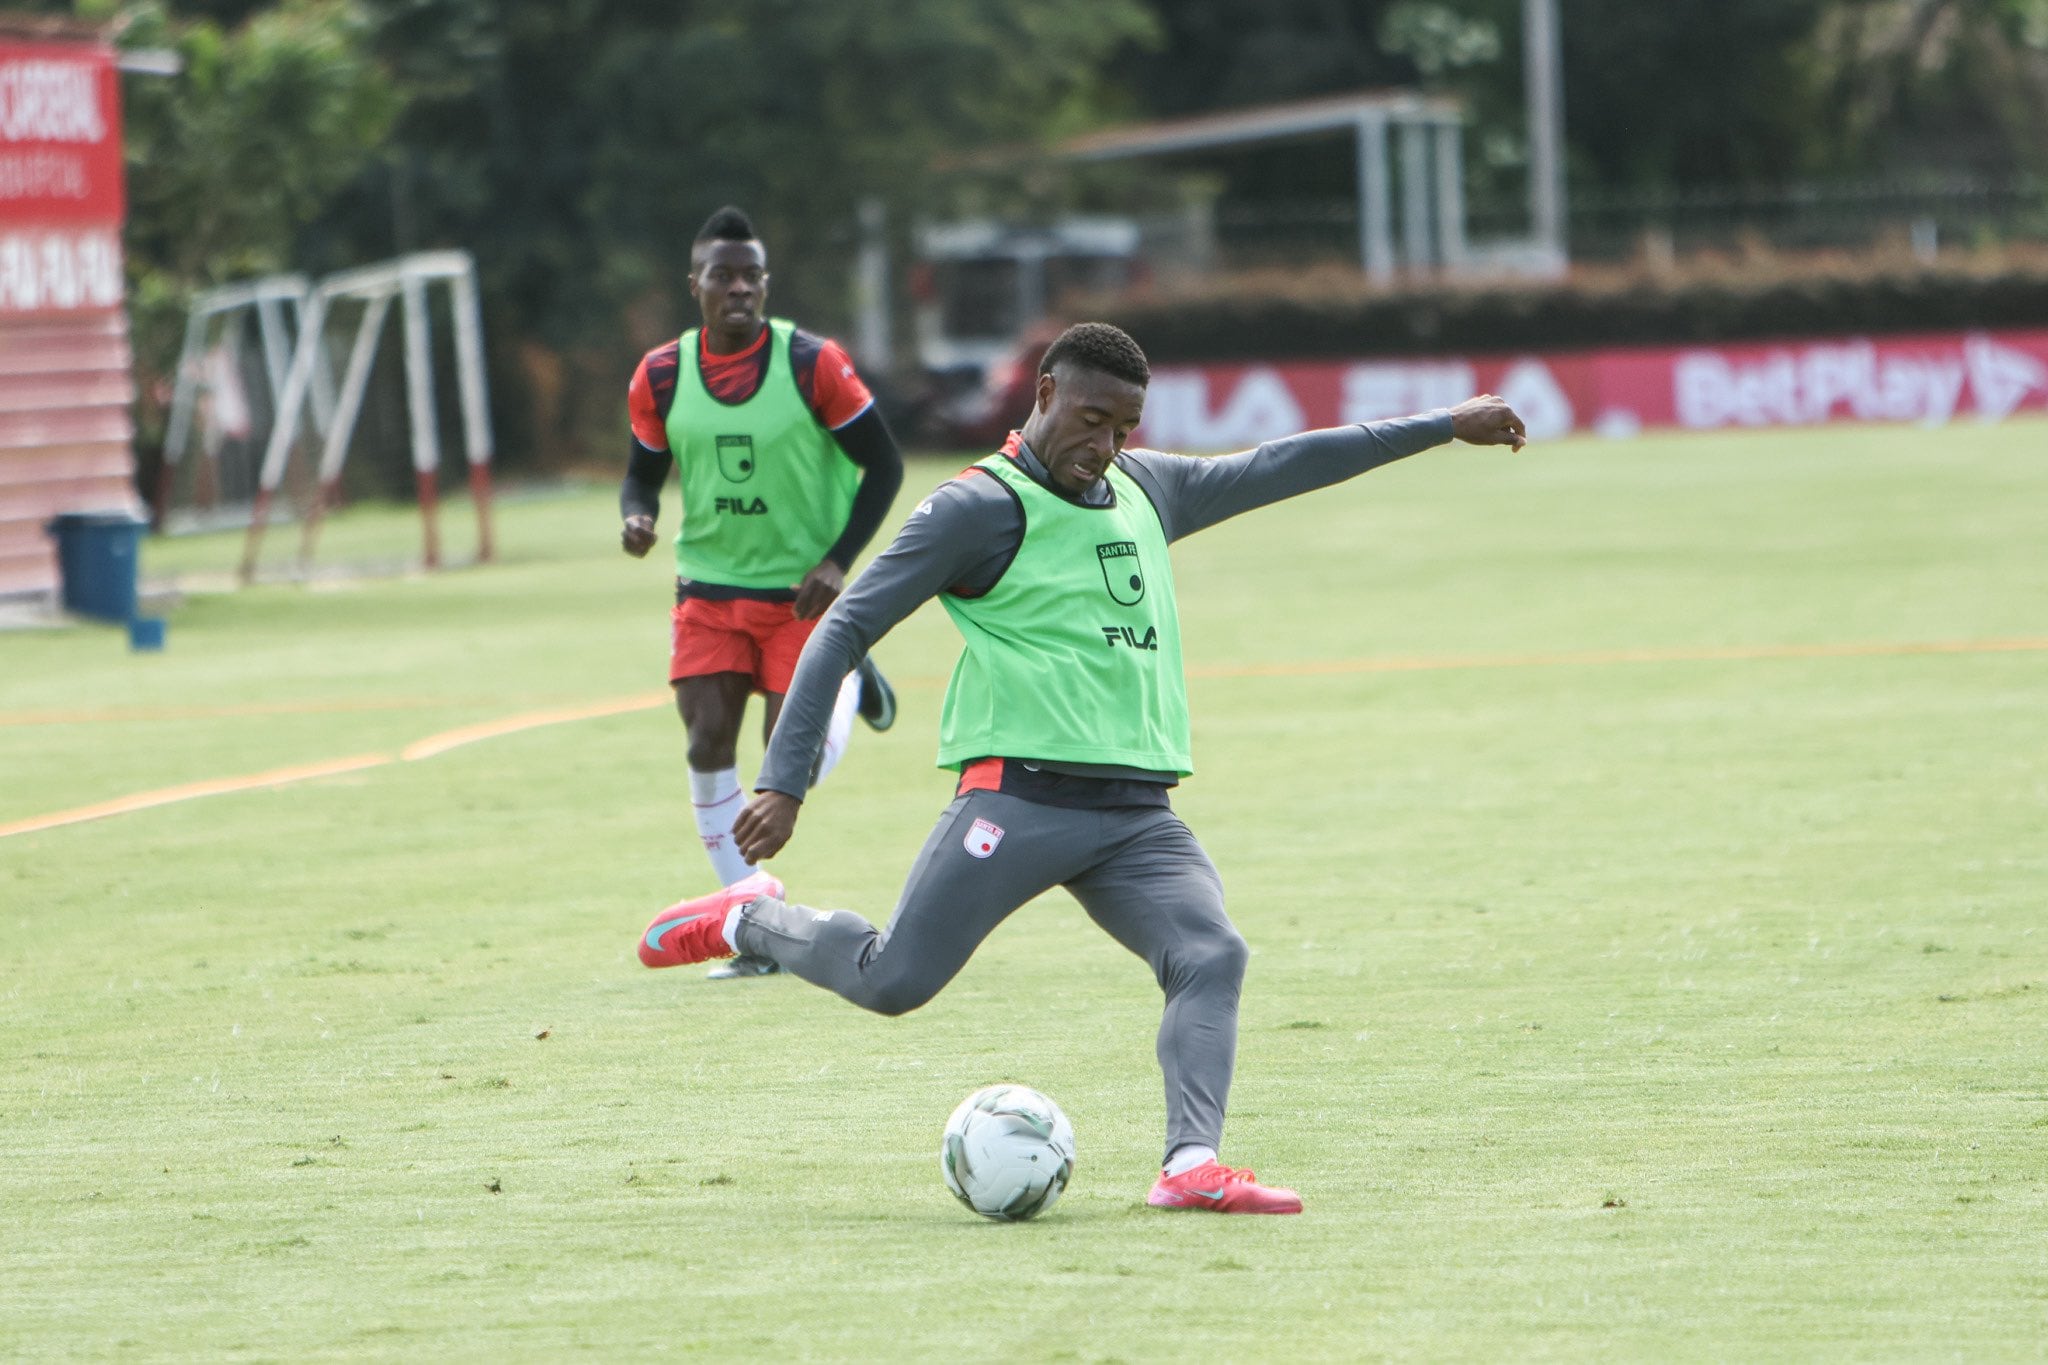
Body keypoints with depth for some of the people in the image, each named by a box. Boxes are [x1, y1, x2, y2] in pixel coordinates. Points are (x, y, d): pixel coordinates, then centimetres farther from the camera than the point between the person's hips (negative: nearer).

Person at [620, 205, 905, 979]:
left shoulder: (813, 364, -12)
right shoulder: (661, 377, -3)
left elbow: (883, 464, -5)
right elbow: (643, 473, 10)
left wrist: (839, 561, -15)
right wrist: (637, 518, -14)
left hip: (802, 589, -3)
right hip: (709, 586, 3)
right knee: (708, 742, -10)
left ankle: (849, 684, 27)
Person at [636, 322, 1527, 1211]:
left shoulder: (1147, 489, 18)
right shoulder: (981, 508, -4)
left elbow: (1278, 468, 29)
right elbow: (846, 629, -5)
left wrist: (1445, 427, 33)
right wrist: (783, 780, -12)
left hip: (1139, 812, 6)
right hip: (1020, 796, -6)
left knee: (1212, 956, -19)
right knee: (891, 982, -9)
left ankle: (1192, 1165, -31)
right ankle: (749, 920, 19)